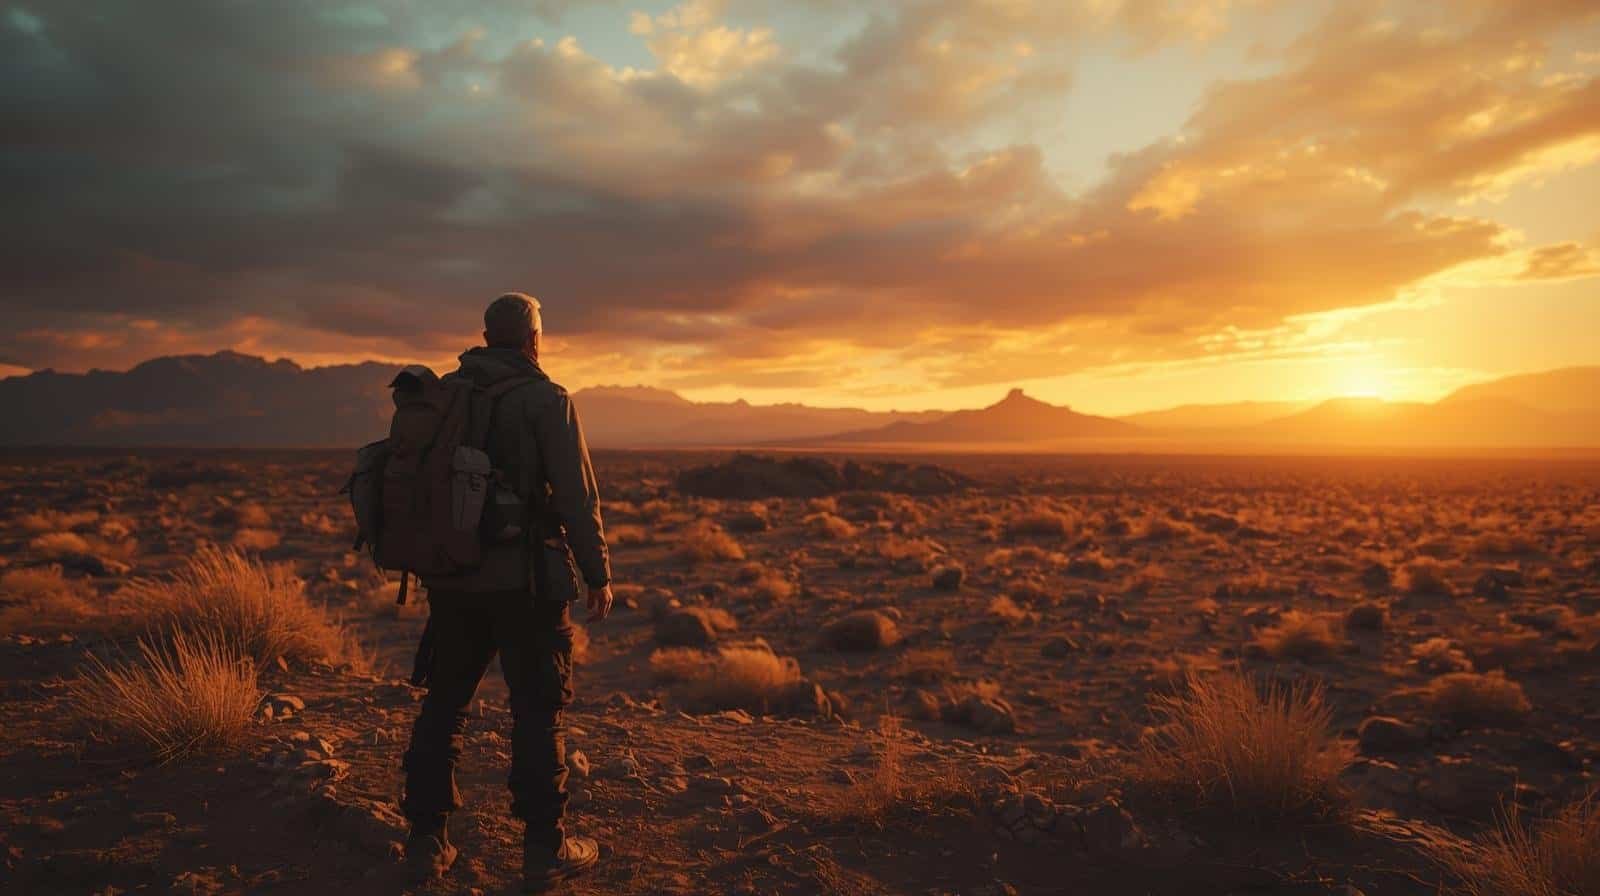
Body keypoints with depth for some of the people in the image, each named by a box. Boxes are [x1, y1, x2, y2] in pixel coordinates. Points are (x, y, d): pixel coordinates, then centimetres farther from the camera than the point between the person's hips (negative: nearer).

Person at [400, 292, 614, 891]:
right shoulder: (546, 400, -9)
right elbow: (577, 495, -11)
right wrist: (598, 574, -3)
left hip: (452, 577, 5)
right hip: (524, 579, -5)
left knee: (443, 705, 15)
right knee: (537, 711, 5)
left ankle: (427, 841, 22)